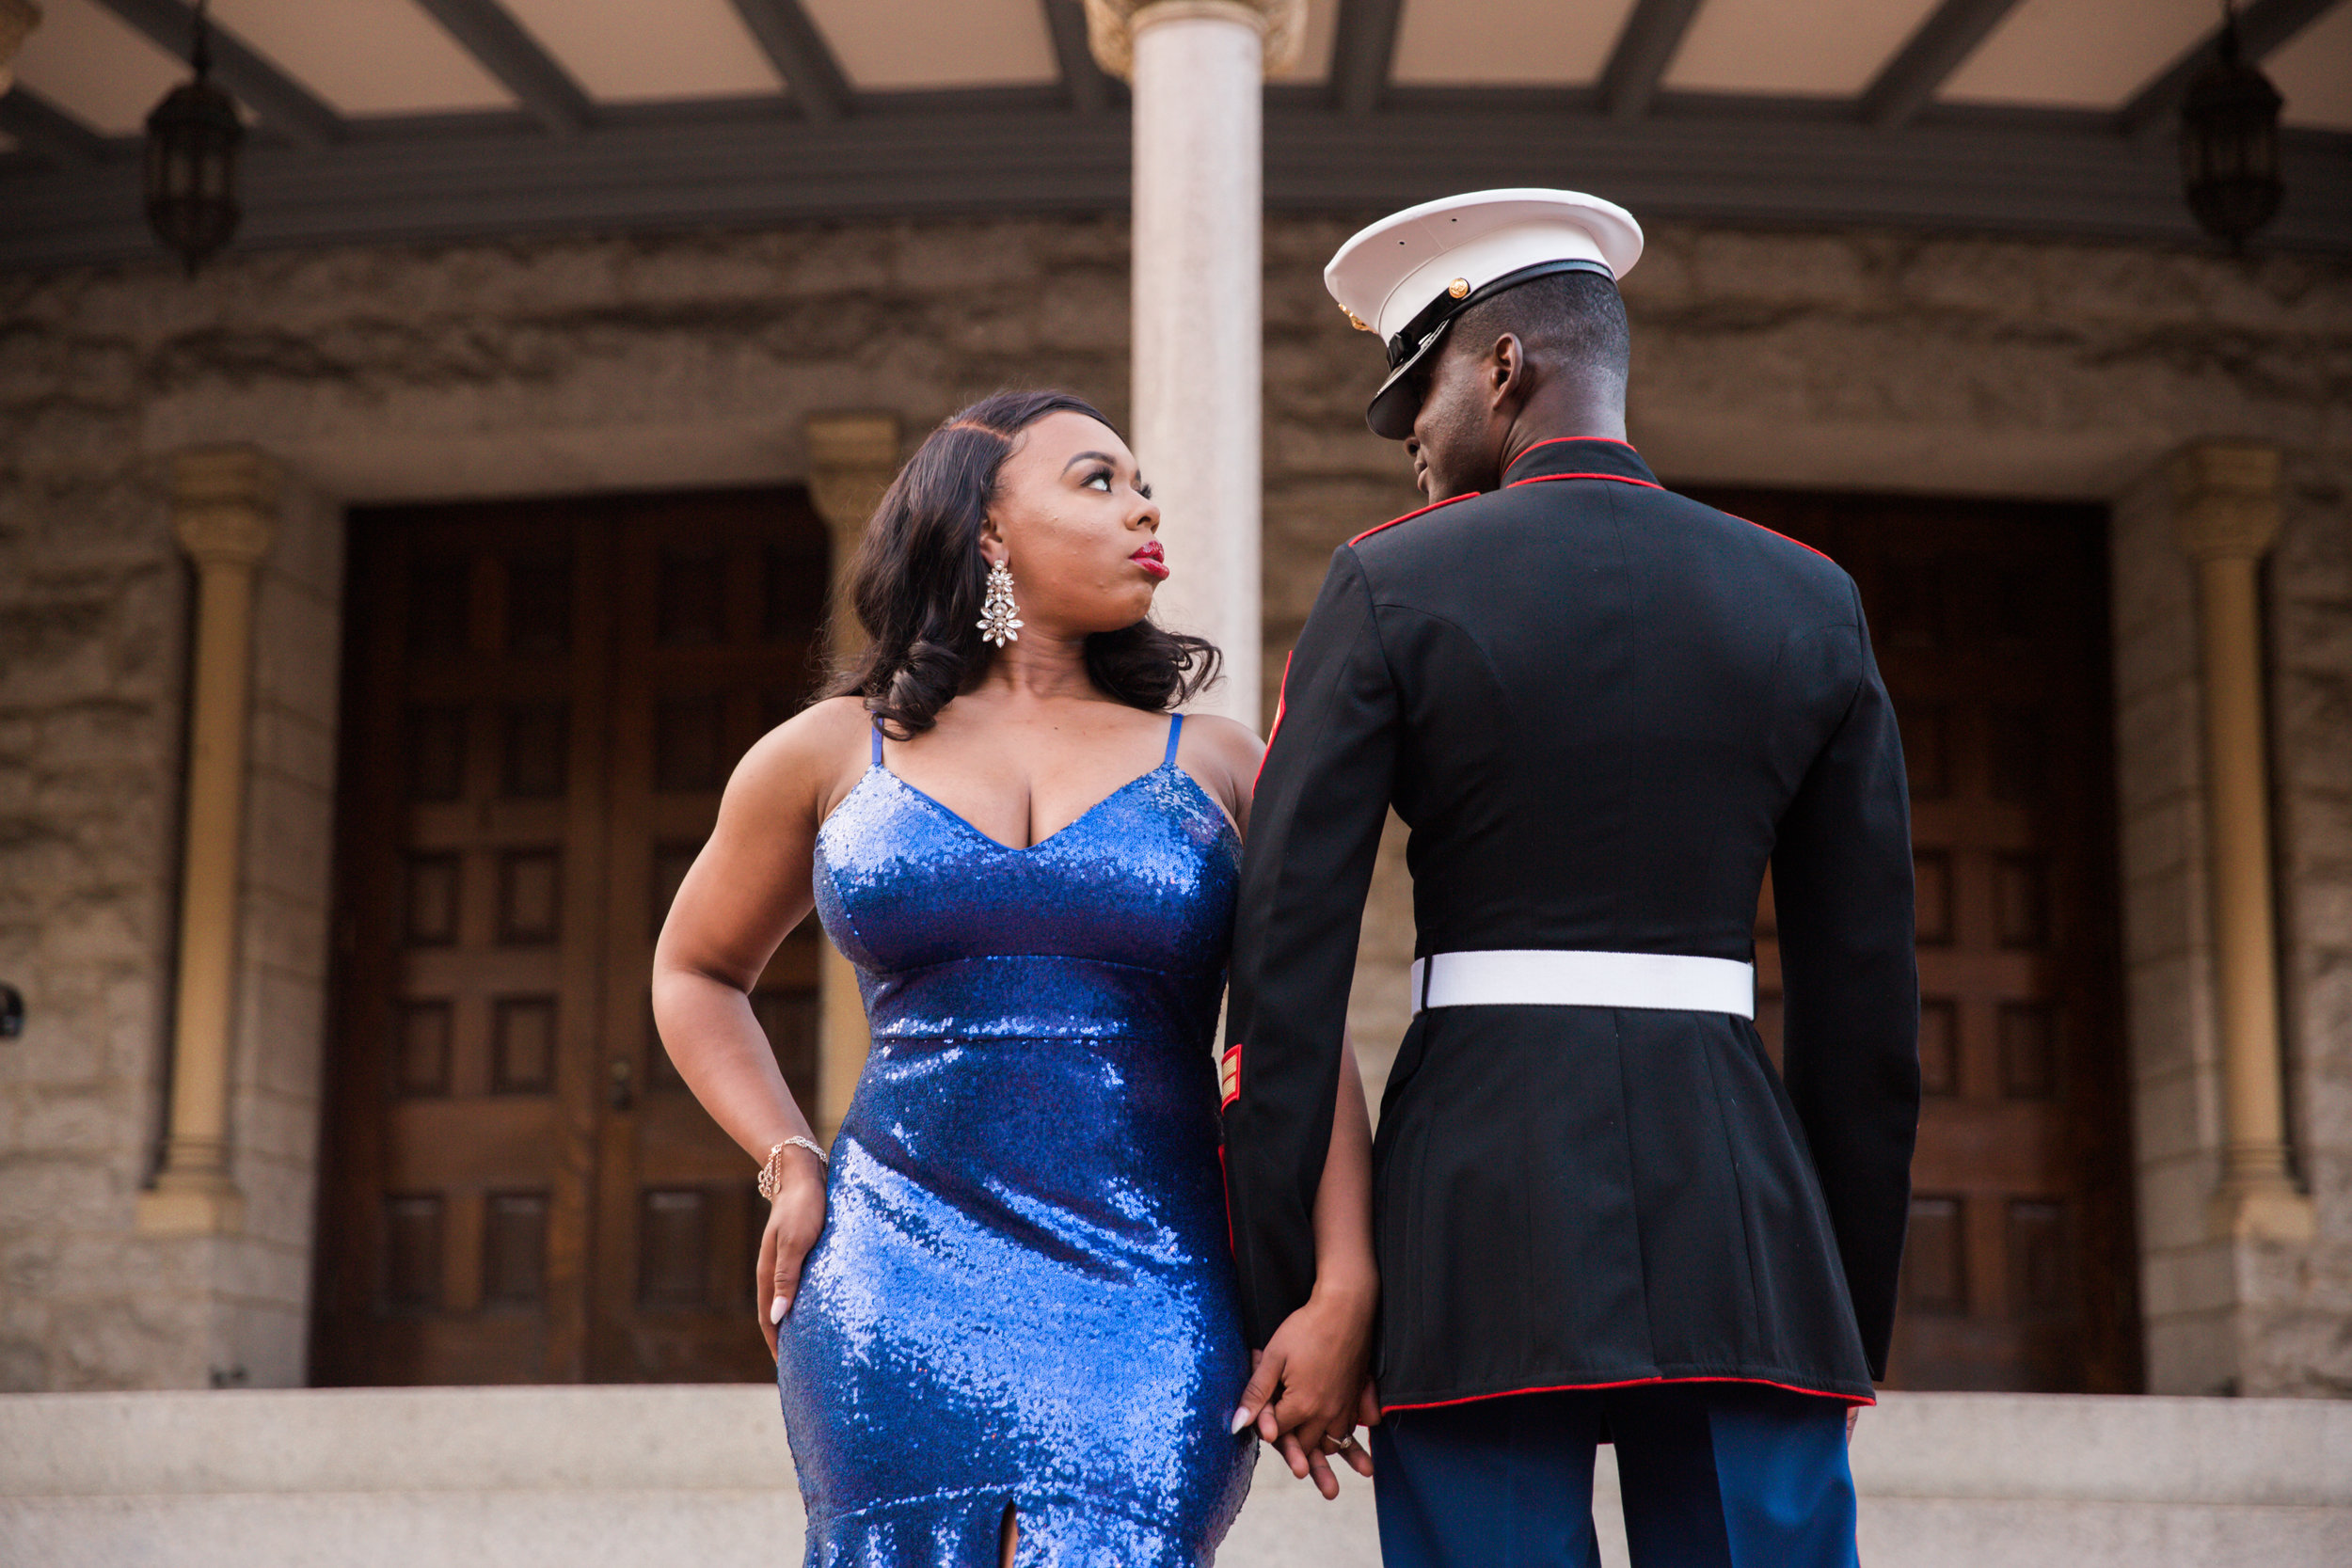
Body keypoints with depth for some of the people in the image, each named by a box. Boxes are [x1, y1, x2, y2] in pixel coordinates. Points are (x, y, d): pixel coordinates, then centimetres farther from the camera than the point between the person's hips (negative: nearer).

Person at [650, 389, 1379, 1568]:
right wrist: (789, 1167, 9)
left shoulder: (1213, 766, 10)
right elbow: (695, 973, 24)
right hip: (904, 1284, 1)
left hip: (1148, 1297, -1)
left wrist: (1344, 1291, -7)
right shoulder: (834, 753, 10)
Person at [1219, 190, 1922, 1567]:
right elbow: (1867, 996, 8)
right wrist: (1856, 1319, 15)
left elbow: (1288, 956, -6)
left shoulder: (1391, 589, -1)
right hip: (1735, 1199, 3)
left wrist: (1279, 1299, -1)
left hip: (1485, 1191, -2)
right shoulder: (1810, 604, 8)